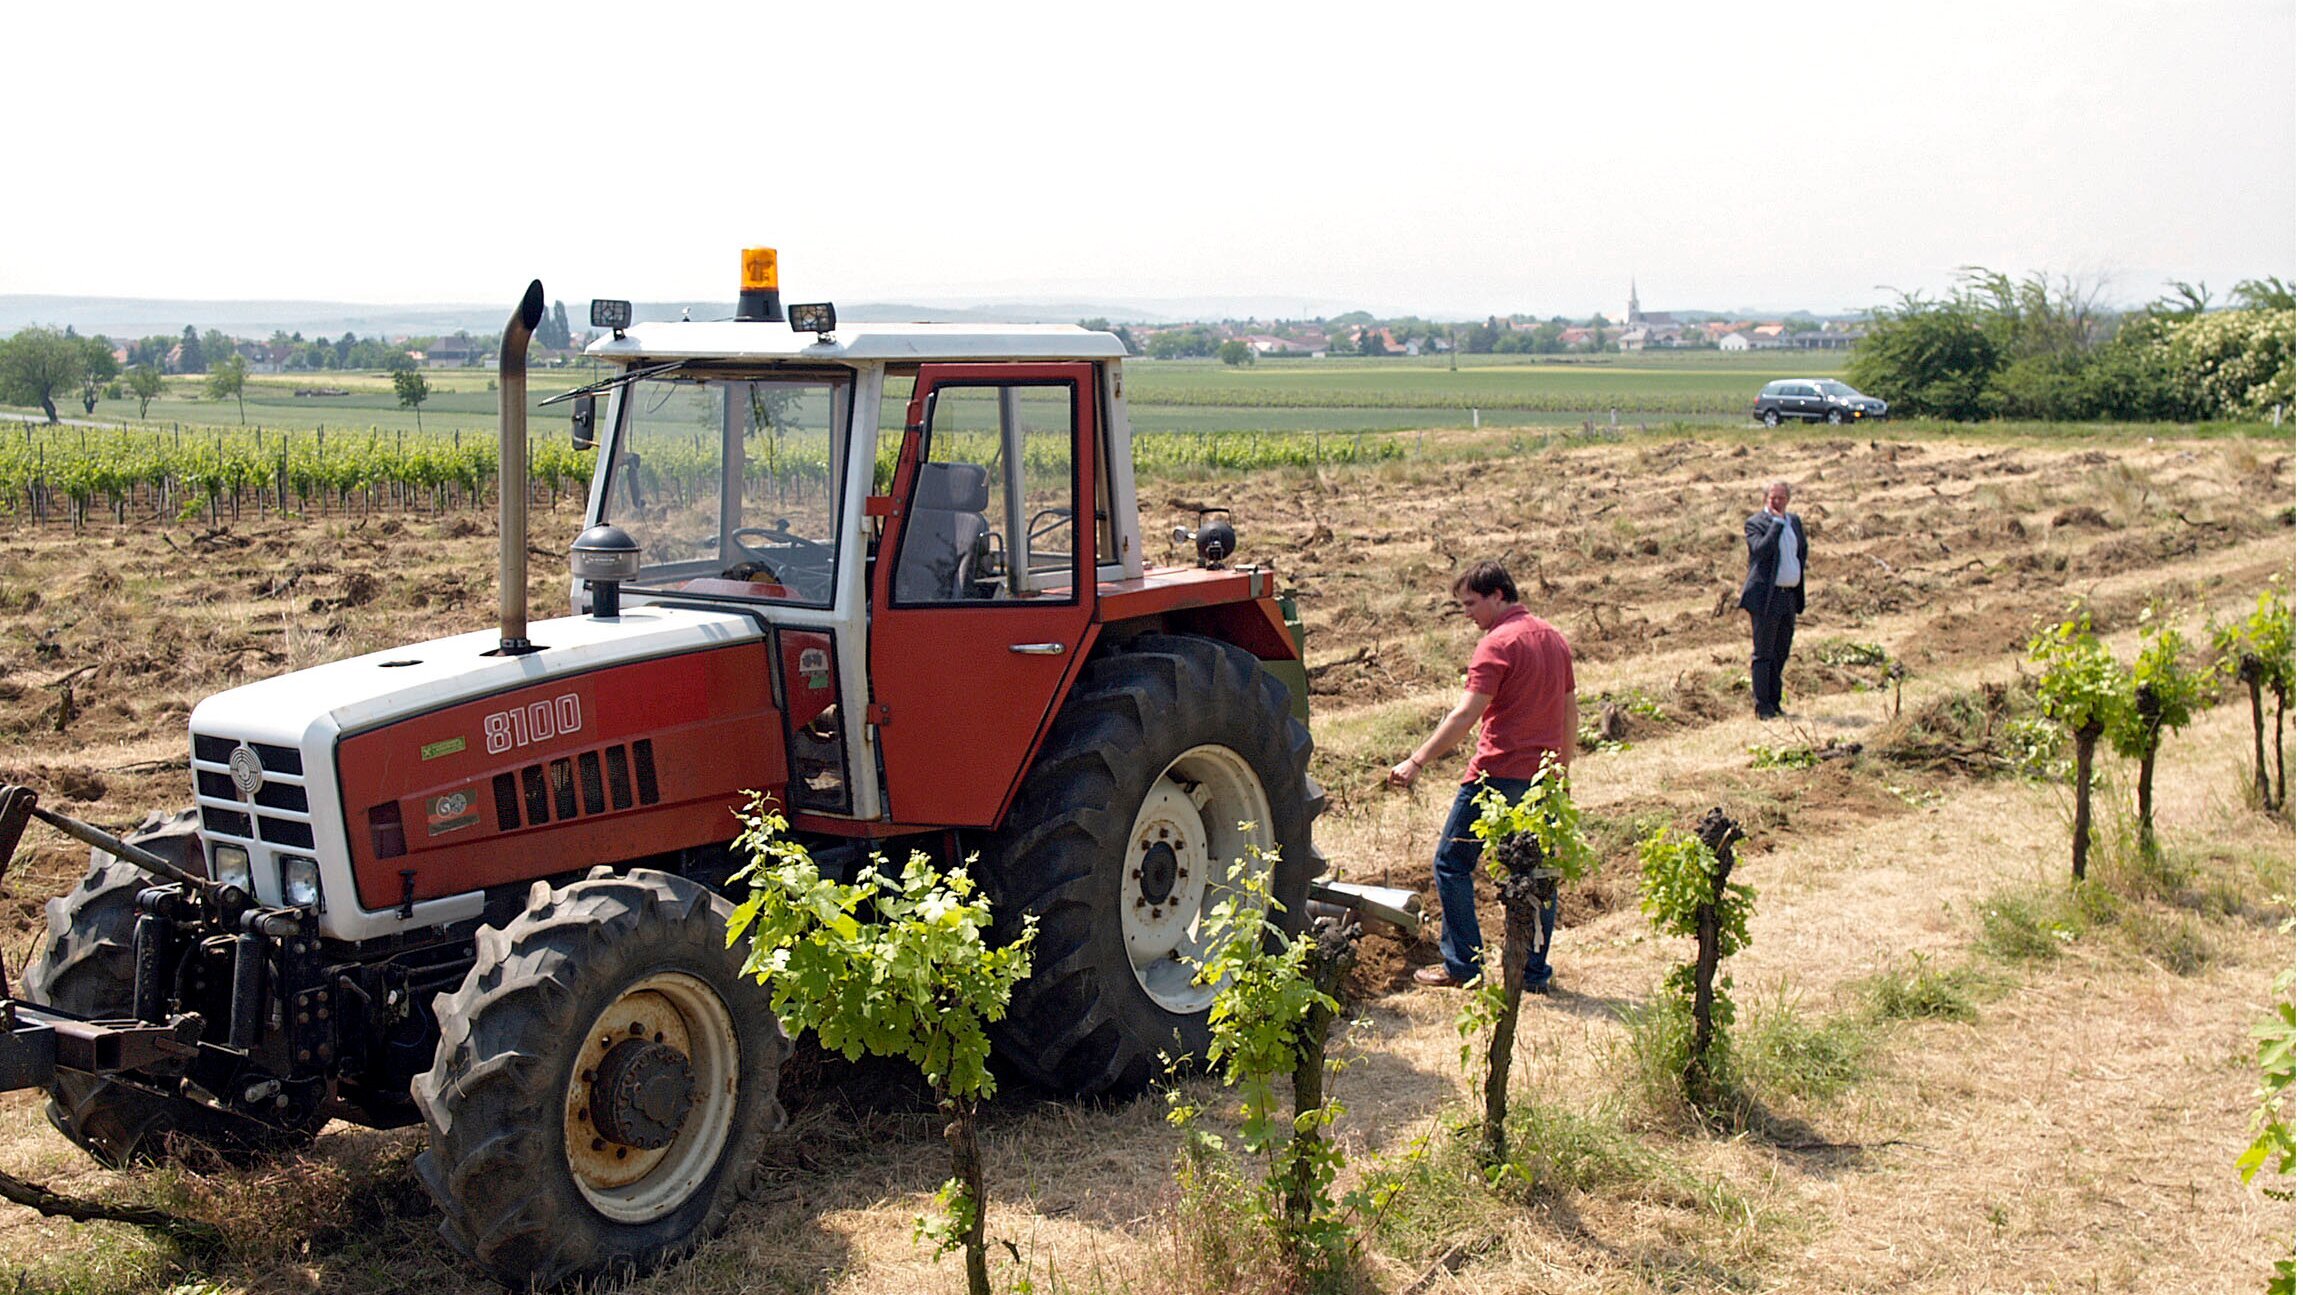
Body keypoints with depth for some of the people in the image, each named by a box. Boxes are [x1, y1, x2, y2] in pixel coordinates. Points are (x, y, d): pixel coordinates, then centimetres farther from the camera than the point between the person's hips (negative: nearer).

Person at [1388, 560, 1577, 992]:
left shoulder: (1498, 643, -12)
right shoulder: (1554, 640, 13)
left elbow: (1465, 716, -20)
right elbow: (1569, 713, 18)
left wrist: (1417, 761, -20)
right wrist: (1561, 770, 26)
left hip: (1497, 774, -8)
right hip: (1542, 778, 8)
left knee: (1452, 863, 4)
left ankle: (1462, 967, 5)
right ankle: (1535, 972, 13)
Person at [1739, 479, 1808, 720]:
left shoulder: (1795, 521, 14)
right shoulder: (1755, 523, -8)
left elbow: (1802, 551, 27)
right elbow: (1761, 550, -25)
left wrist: (1800, 594, 19)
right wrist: (1777, 522, -18)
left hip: (1790, 596, 7)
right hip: (1766, 597, -7)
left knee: (1781, 654, 11)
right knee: (1763, 654, -4)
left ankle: (1774, 702, 18)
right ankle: (1761, 706, -1)